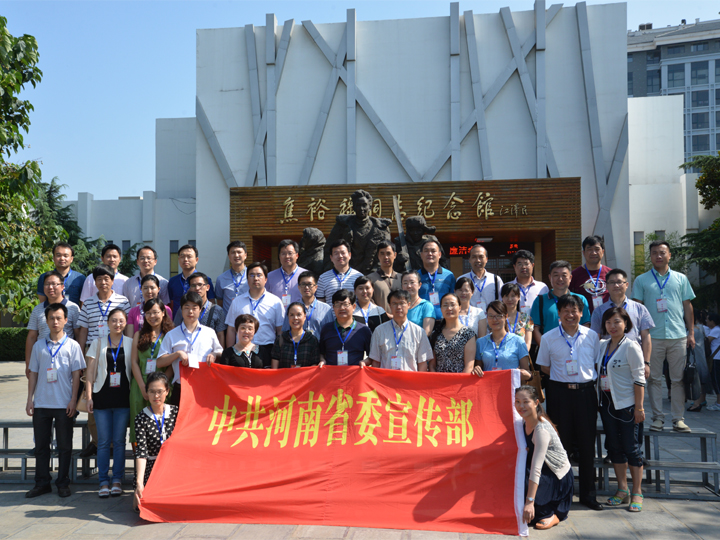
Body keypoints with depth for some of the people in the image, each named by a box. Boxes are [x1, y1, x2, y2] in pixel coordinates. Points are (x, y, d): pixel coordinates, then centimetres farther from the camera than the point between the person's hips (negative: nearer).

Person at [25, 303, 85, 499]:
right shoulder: (39, 346, 8)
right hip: (41, 403, 3)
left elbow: (76, 375, -1)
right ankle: (42, 483, 18)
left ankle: (63, 483, 14)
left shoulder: (72, 345, 1)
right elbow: (33, 373, 11)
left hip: (64, 404, -2)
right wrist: (30, 399, 5)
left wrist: (73, 400, -7)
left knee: (65, 446, 4)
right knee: (41, 445, 8)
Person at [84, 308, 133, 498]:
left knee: (119, 441, 3)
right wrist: (89, 396, -2)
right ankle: (104, 482, 9)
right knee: (103, 441, 1)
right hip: (102, 396, 0)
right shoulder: (98, 343, 7)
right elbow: (90, 372, 6)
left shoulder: (131, 343, 7)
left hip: (123, 397, 0)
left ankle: (117, 480, 12)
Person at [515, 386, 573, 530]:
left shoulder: (542, 429, -28)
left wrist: (529, 502, -37)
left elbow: (536, 468, -34)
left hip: (560, 479, -8)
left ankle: (550, 515, -7)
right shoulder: (524, 422, -3)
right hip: (548, 472, 8)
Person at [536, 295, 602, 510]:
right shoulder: (549, 338, 1)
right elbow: (545, 367, 8)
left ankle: (588, 494, 18)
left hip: (586, 392, 1)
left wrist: (587, 377, 0)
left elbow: (598, 362, 13)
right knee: (560, 442, 2)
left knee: (587, 443, 5)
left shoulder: (591, 336, 4)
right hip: (560, 393, -1)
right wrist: (563, 377, 0)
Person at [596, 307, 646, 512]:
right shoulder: (602, 345, 7)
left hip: (627, 403, -6)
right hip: (607, 402, 6)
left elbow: (639, 379, -11)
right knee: (614, 446, 11)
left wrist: (639, 407, -14)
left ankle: (637, 492, 10)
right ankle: (622, 489, 22)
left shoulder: (631, 346, -10)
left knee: (632, 448, 0)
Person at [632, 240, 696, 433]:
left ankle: (678, 418, 11)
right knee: (654, 378, 3)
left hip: (678, 336, 1)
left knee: (678, 379, 4)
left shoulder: (680, 278, 11)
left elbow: (687, 306, 12)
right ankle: (658, 417, 11)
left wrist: (691, 332, 6)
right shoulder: (641, 280, 6)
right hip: (652, 337, -1)